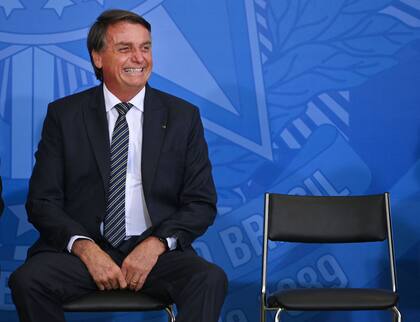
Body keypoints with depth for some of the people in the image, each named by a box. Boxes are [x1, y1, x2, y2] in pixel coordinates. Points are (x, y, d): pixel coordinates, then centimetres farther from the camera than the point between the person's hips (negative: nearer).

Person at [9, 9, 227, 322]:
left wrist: (156, 244, -11)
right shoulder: (63, 115, 7)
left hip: (157, 250, 0)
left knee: (211, 280, -31)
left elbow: (201, 203, 7)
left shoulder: (183, 116, 8)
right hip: (82, 247, 0)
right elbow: (42, 201, 3)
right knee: (27, 281, -29)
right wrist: (85, 248, -14)